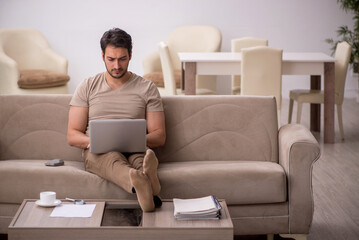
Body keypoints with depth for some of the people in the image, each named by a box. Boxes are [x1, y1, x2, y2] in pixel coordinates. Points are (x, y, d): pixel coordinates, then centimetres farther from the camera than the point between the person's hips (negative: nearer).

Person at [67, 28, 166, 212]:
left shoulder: (147, 88, 11)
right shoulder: (87, 87, 12)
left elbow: (159, 136, 7)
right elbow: (72, 135, 9)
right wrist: (91, 141, -15)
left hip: (135, 150, 1)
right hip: (97, 153, -1)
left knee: (141, 156, -37)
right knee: (112, 157, -39)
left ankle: (145, 174, -76)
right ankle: (142, 184, -74)